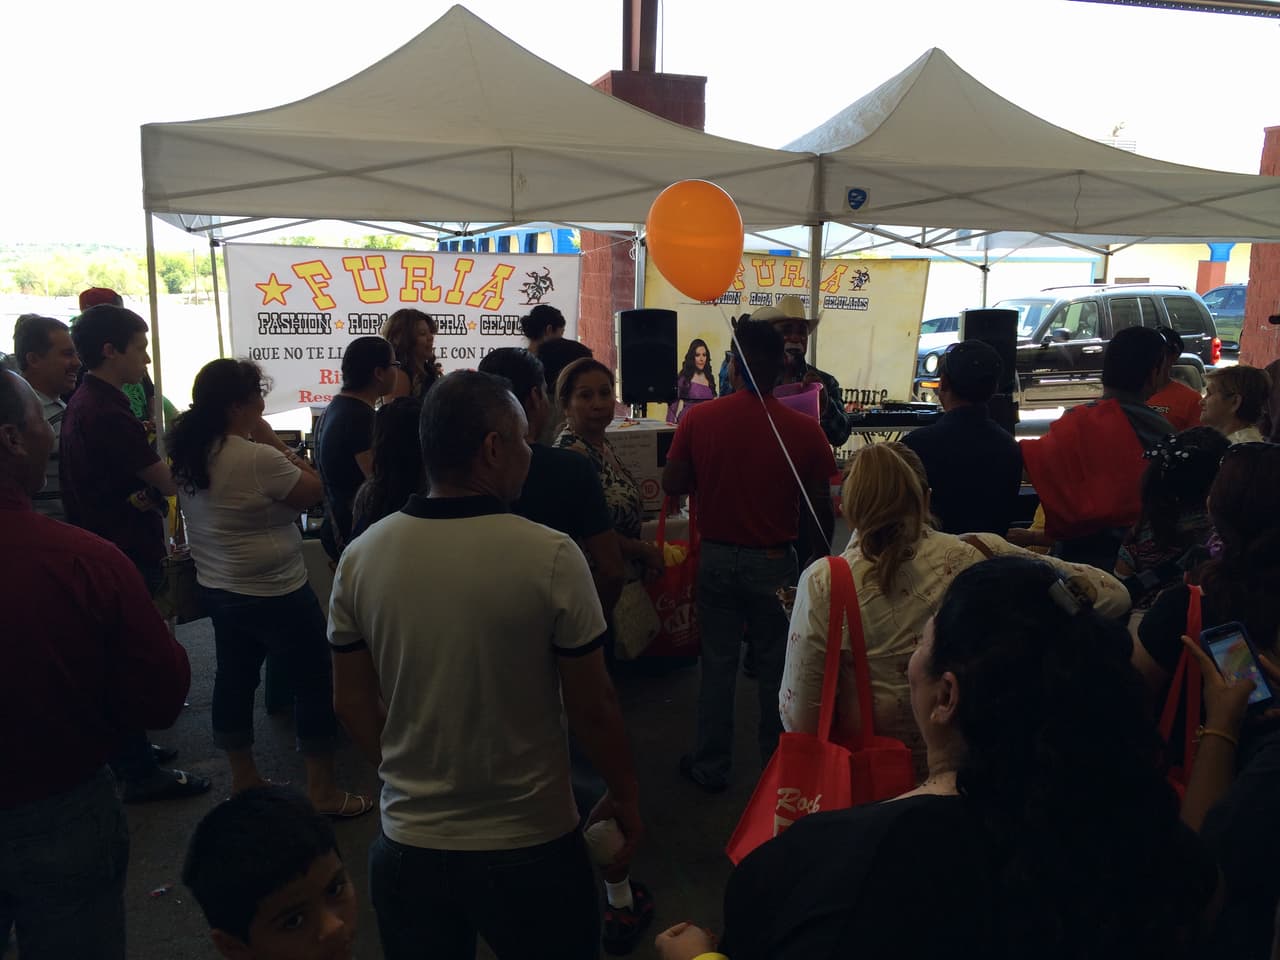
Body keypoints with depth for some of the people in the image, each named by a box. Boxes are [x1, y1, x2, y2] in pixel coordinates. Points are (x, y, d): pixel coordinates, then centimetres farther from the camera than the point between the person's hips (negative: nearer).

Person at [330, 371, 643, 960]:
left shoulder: (360, 557, -8)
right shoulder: (551, 558, -20)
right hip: (529, 847, -3)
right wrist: (625, 796, 4)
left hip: (408, 846, 3)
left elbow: (352, 703, 1)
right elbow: (592, 708, -13)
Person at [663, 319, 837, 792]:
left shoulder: (698, 419, -10)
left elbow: (672, 484, -3)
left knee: (718, 663, 12)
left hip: (717, 557, 1)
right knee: (776, 666, 15)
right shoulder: (804, 430, -12)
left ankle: (710, 766, 23)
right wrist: (821, 557, 10)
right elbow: (820, 509, -6)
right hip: (774, 560, -1)